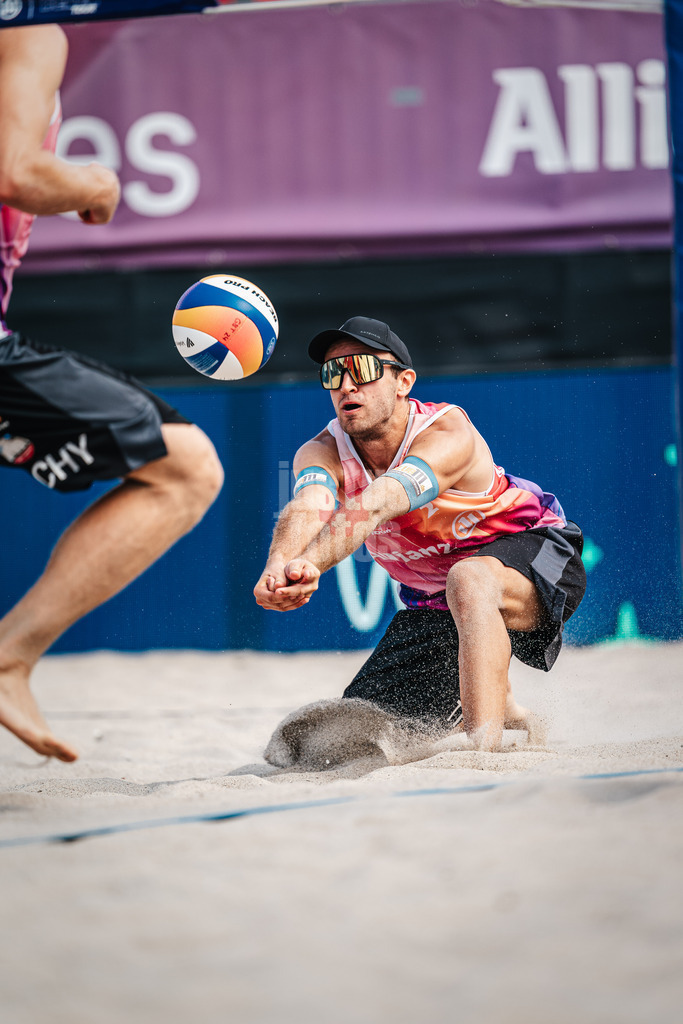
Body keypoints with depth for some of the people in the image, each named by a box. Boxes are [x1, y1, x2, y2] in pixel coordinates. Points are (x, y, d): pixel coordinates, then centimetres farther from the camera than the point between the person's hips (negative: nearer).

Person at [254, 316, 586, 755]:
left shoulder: (448, 432, -30)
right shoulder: (322, 452, -15)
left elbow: (376, 504, -48)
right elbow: (309, 507, -39)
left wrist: (311, 563, -66)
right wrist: (281, 566, -63)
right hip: (433, 602, 7)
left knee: (469, 580, -42)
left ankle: (486, 745, -49)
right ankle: (507, 715, 29)